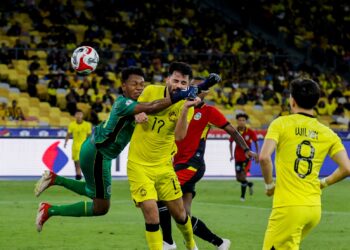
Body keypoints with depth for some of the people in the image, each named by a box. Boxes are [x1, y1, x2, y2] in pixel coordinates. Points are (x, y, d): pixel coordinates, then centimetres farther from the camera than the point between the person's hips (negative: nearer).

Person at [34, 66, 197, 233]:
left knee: (94, 193, 30)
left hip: (94, 151, 10)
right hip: (97, 155, -10)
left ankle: (54, 179, 26)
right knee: (101, 207, 0)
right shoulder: (123, 103, -25)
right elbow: (150, 108, -39)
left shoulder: (128, 102, 4)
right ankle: (50, 210, 4)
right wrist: (179, 96, -44)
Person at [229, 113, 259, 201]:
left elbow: (256, 143, 2)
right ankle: (249, 184, 35)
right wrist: (231, 155, 1)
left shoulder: (250, 132, -9)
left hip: (246, 157, -3)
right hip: (238, 157, 3)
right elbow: (231, 143, 9)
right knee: (238, 178, 4)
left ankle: (242, 196, 0)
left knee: (243, 177, -15)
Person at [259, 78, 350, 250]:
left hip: (289, 206, -5)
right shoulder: (328, 133, 7)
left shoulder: (281, 124, -3)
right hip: (315, 208, 5)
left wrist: (269, 184, 0)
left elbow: (264, 157, -17)